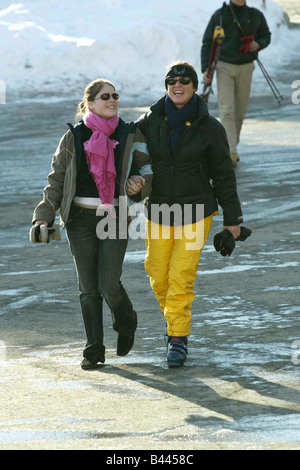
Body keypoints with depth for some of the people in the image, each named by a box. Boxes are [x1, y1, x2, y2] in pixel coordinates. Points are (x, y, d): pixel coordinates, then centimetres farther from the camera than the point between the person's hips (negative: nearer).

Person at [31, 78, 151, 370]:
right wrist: (43, 217, -3)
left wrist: (142, 186, -9)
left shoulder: (130, 135, 1)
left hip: (115, 218, -1)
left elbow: (146, 168, 14)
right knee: (88, 288, 4)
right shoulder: (74, 138, 0)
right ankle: (94, 350, 13)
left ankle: (126, 324, 23)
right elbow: (56, 181, 5)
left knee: (109, 285, -9)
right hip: (81, 219, 1)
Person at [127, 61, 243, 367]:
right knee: (158, 276, 9)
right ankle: (174, 322, 34)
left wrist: (232, 218, 4)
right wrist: (129, 179, -14)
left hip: (195, 212, -3)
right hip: (158, 211, 3)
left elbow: (223, 175, 1)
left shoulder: (209, 128, -6)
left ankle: (178, 338, 0)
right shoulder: (150, 122, -2)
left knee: (181, 277, -10)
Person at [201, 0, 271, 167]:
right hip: (224, 67, -3)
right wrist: (206, 69, -9)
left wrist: (258, 44, -7)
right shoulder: (219, 15, -2)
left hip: (245, 68, 3)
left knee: (240, 111, 7)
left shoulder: (256, 15, 4)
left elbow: (266, 36, 17)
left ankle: (232, 147, 25)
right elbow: (207, 43, 0)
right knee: (227, 110, -12)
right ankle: (231, 153, -19)